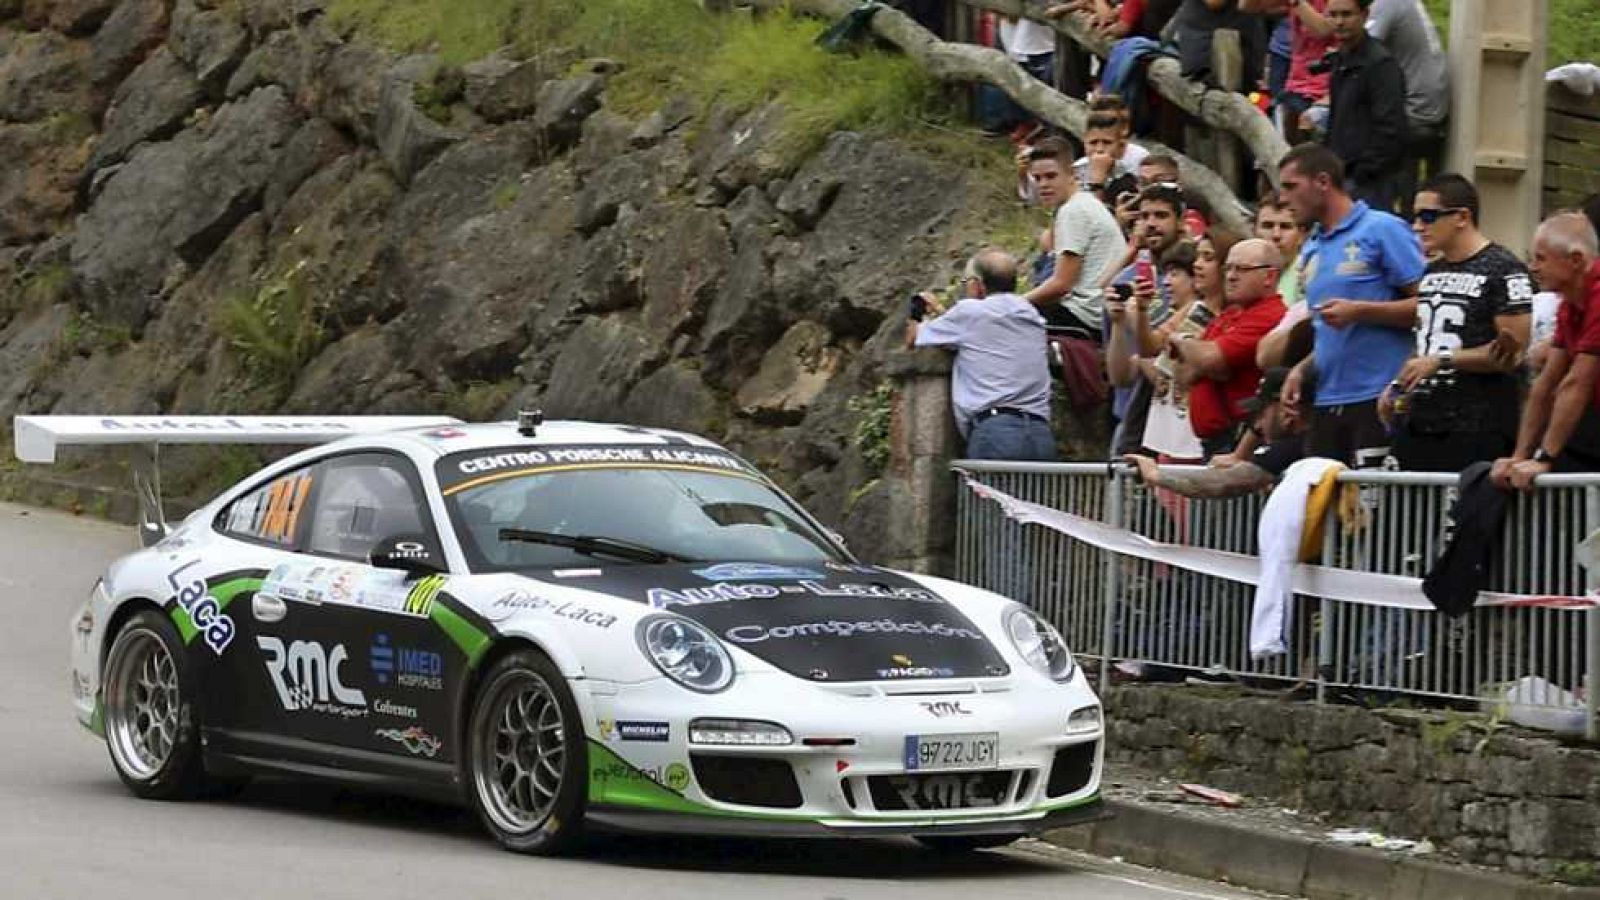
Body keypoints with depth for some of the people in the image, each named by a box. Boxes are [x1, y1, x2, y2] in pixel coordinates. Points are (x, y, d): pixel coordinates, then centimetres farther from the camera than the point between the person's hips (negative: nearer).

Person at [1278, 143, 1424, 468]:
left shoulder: (1383, 230, -4)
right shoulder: (1311, 249, 20)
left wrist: (1360, 311, -16)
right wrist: (1303, 369, 13)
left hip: (1379, 398, -7)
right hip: (1328, 402, 7)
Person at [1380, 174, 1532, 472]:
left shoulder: (1503, 270, -7)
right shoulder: (1431, 272, 18)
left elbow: (1513, 352, -14)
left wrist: (1442, 361, -17)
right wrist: (1399, 386, 10)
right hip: (1419, 424, 8)